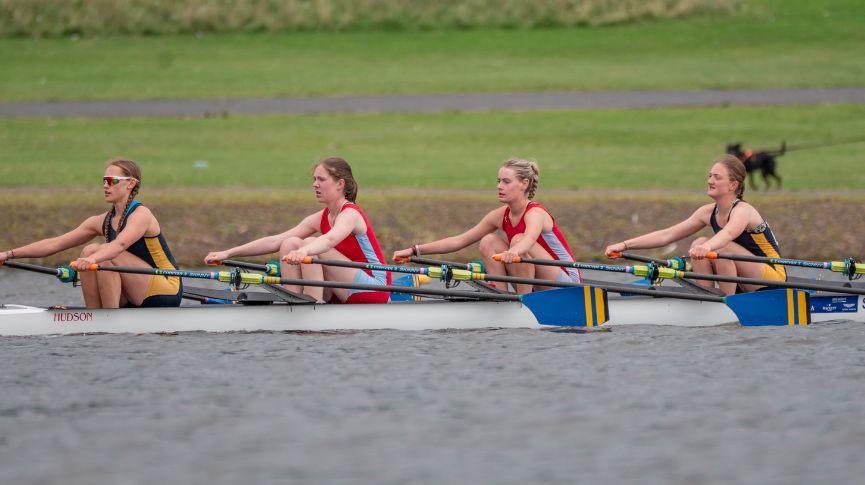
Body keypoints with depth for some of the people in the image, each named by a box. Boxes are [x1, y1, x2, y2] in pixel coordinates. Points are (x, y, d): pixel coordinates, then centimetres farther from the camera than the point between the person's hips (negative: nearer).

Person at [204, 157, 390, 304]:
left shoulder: (350, 214, -15)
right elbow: (275, 241, 4)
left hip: (375, 290, -8)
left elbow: (330, 239, -39)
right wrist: (228, 253, -5)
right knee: (289, 244, -5)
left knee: (310, 245, -24)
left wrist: (303, 251, -60)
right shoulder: (320, 218, 9)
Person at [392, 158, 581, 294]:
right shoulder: (500, 216, 1)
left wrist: (514, 252, -69)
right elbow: (458, 241, 3)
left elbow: (529, 239, -46)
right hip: (535, 288, 7)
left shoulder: (535, 213, -21)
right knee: (488, 242, -6)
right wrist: (415, 250, -4)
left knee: (518, 240, -28)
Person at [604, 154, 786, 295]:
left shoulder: (743, 210, -21)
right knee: (699, 242, -8)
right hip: (744, 282, 7)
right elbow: (666, 235, -1)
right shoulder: (708, 212, 2)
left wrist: (707, 248, -66)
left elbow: (728, 234, -45)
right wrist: (625, 245, -11)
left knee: (724, 247, -29)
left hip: (773, 277, -7)